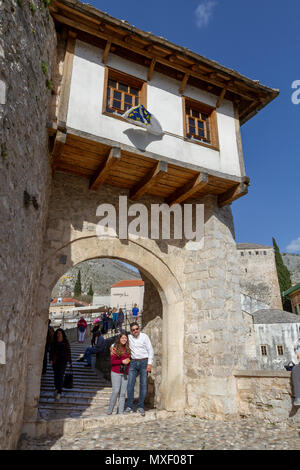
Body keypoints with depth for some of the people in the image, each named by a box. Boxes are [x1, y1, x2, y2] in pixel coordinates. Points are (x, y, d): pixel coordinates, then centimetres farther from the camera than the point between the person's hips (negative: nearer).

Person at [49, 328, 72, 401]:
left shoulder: (66, 342, 1)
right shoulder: (54, 342, 3)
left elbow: (68, 352, 5)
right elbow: (51, 351, 3)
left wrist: (70, 361, 7)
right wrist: (51, 360, -9)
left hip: (63, 360, -2)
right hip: (55, 361, 2)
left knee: (60, 375, -10)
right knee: (56, 375, 9)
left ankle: (59, 392, -7)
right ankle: (57, 389, 29)